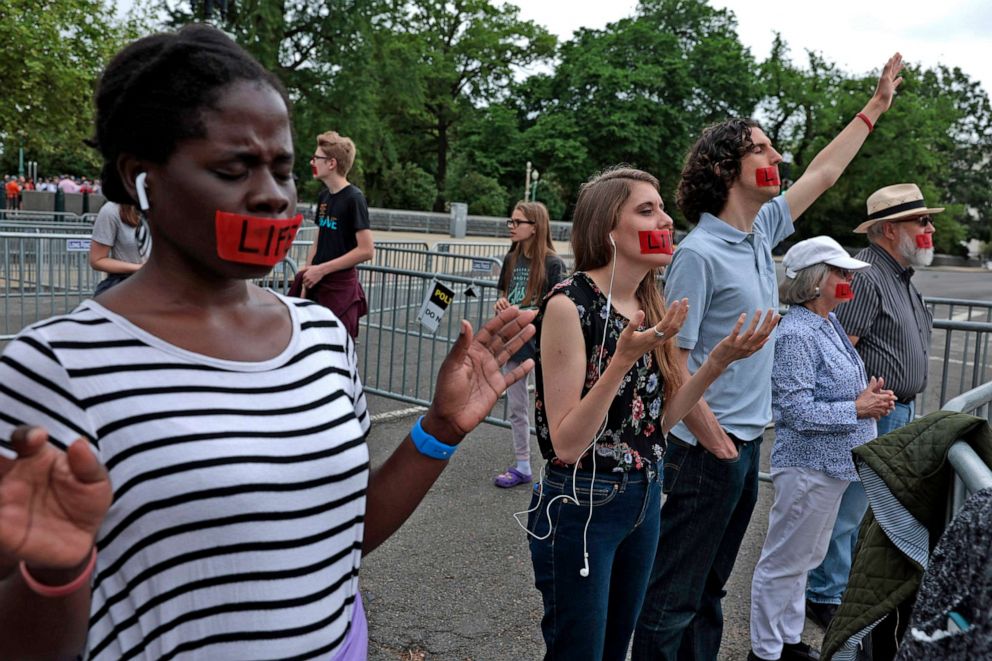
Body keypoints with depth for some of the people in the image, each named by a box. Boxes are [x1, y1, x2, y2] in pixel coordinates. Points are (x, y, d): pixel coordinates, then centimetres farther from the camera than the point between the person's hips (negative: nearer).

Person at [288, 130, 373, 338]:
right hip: (316, 285, 7)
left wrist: (322, 269, -16)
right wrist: (307, 274, 6)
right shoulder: (324, 196, 9)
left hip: (340, 287, -7)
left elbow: (366, 250, -18)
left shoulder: (353, 198, -13)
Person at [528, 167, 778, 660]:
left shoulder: (648, 305, 3)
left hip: (645, 498, 7)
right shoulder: (569, 304, -19)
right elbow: (566, 444, -21)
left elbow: (659, 419, 5)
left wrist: (719, 362, -6)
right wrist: (625, 358, -30)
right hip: (582, 506, -7)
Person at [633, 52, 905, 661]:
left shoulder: (761, 231, 8)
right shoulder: (700, 252, -17)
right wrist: (712, 437, -17)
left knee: (710, 585, 20)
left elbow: (822, 175, 22)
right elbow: (672, 359, -18)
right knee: (676, 592, 2)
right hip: (711, 445, -9)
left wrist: (876, 106, 27)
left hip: (748, 441, 9)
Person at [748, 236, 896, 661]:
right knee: (785, 562, 4)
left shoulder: (830, 323, 9)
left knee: (805, 558, 21)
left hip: (834, 465, 10)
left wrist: (869, 393, 2)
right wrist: (859, 408, -15)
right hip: (809, 466, -10)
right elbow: (799, 412, -24)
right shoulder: (796, 334, -20)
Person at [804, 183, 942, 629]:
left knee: (871, 508, 19)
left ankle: (855, 585, 34)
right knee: (849, 508, -1)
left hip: (900, 415, 10)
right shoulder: (865, 275, -16)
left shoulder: (902, 278, 16)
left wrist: (907, 405, 22)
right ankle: (826, 597, 12)